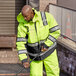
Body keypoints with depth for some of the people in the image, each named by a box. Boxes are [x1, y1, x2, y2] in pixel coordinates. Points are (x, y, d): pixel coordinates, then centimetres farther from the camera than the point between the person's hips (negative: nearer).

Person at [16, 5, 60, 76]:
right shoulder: (22, 24, -21)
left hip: (48, 49, 1)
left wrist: (46, 44, -21)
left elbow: (56, 31, -15)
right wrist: (24, 60, -26)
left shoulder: (46, 16, -21)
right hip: (35, 53, -1)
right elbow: (20, 43, -19)